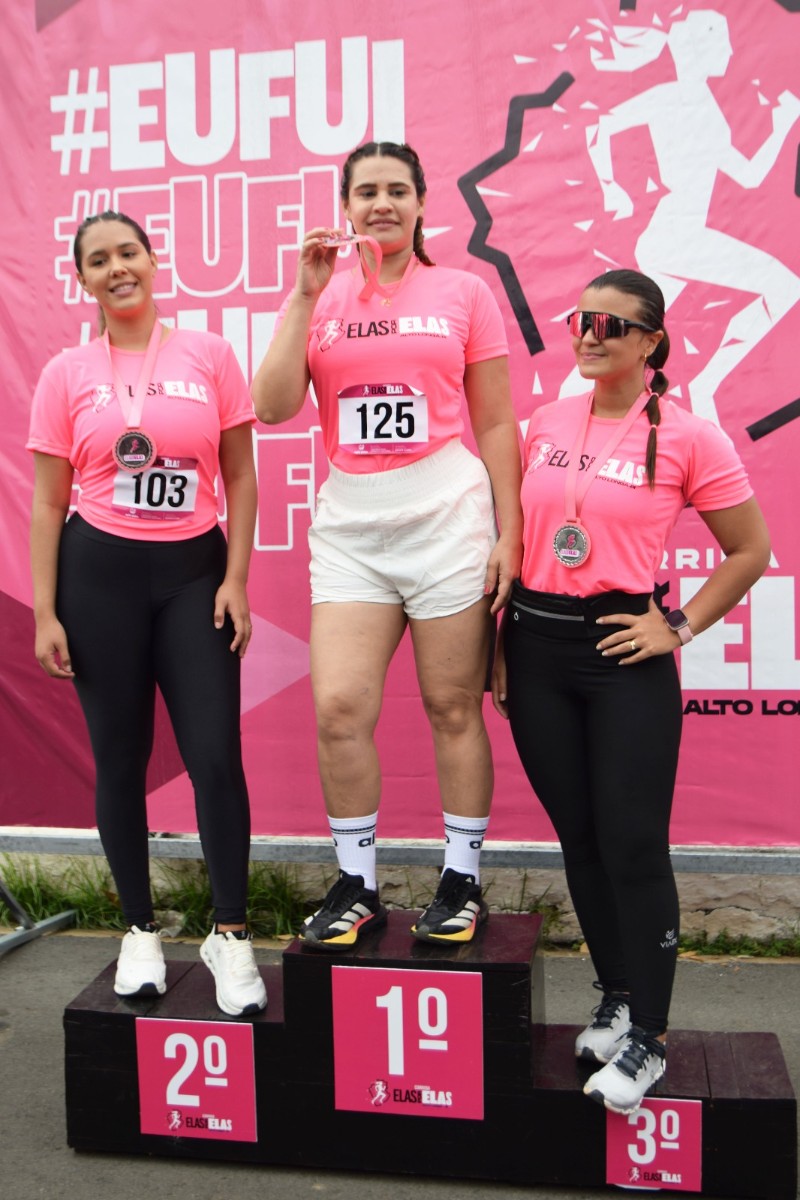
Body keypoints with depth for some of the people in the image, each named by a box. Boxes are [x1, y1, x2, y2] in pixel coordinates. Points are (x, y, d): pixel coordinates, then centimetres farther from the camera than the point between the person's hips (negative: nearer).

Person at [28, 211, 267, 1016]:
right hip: (100, 573, 1)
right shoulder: (65, 375, 2)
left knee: (215, 755, -4)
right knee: (120, 759, 8)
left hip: (193, 570, 0)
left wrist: (236, 580, -3)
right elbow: (47, 504, 3)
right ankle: (141, 931, 25)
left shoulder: (209, 355, 2)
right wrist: (45, 612, -2)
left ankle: (230, 935, 12)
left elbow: (240, 477, 4)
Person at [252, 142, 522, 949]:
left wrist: (508, 534, 0)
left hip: (447, 515, -2)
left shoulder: (462, 292, 6)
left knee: (453, 708, 4)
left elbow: (496, 425, 5)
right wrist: (307, 296, -7)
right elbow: (273, 407, -3)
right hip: (350, 524, 2)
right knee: (339, 707, -4)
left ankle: (461, 883, 20)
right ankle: (355, 886, 14)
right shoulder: (320, 296, 10)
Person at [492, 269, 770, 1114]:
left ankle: (647, 1037, 14)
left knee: (632, 845, -2)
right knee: (579, 838, 12)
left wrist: (679, 628, -6)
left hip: (623, 653, -4)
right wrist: (501, 647, 8)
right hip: (537, 644, 5)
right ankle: (618, 998, 30)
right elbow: (517, 539, 12)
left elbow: (750, 551, 0)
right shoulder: (546, 424, 7)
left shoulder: (688, 438, -6)